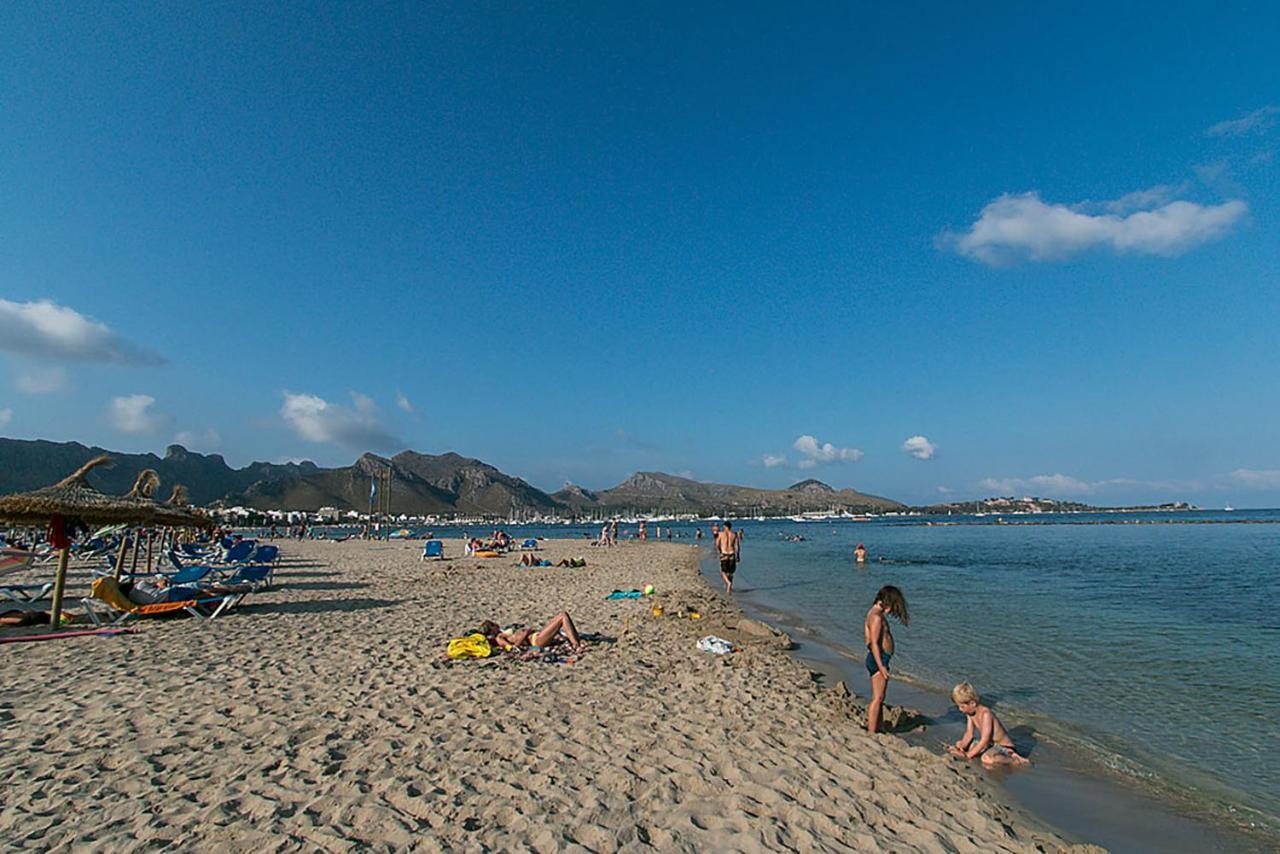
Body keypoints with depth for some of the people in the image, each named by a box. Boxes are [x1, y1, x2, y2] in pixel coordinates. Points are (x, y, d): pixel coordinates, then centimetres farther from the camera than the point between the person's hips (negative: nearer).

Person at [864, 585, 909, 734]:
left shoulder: (874, 613, 13)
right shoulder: (877, 617, -19)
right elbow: (874, 643, -23)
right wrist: (881, 666, -23)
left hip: (878, 659, 10)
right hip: (878, 660, -10)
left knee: (879, 698, 17)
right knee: (877, 698, -4)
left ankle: (877, 729, 25)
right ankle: (871, 732, 2)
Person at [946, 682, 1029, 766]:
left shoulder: (985, 714, -27)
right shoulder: (970, 713, -2)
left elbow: (984, 740, -29)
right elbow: (969, 734, 1)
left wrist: (968, 754, -26)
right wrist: (960, 746, -16)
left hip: (1003, 746, -9)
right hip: (989, 744, 9)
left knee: (987, 759, -39)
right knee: (959, 745, 10)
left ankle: (1016, 760, -13)